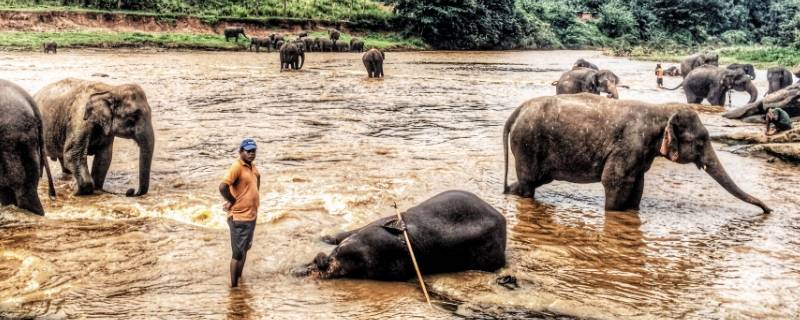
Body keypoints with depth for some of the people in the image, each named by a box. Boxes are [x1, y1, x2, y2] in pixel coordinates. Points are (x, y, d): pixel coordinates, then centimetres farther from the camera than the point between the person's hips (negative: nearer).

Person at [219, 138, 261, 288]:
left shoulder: (252, 166, 7)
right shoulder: (237, 167, -19)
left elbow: (257, 177, 31)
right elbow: (222, 187, -31)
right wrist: (232, 201, -15)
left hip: (251, 216, 9)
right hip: (239, 217, -9)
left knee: (244, 249, 21)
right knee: (238, 253, -3)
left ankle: (239, 280, 37)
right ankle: (234, 286, 5)